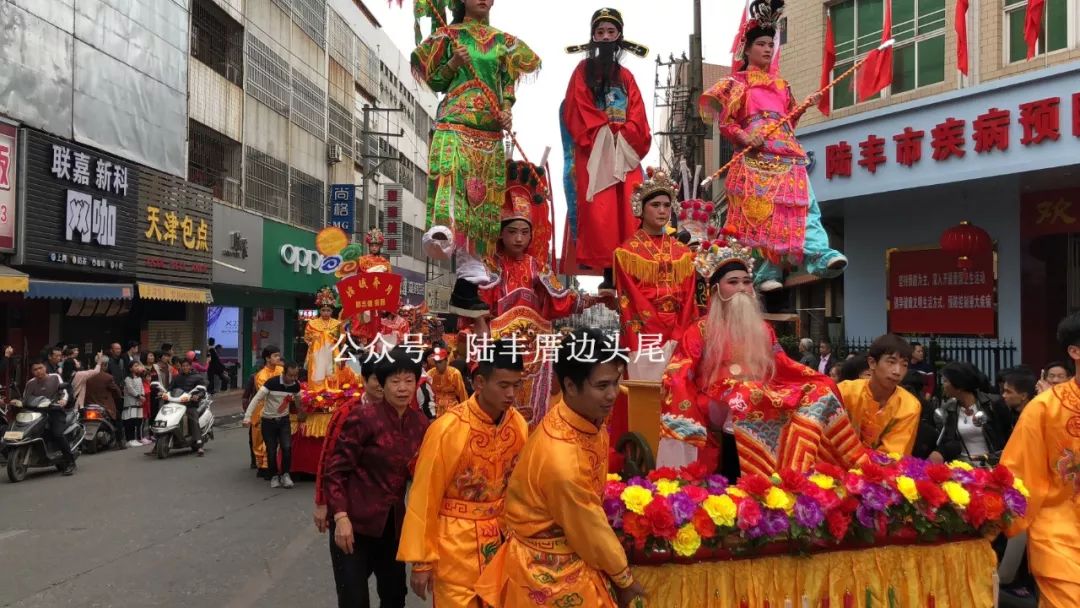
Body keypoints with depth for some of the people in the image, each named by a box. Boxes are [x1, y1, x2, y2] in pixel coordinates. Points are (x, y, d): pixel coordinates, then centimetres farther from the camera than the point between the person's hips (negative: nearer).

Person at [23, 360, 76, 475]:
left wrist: (64, 400, -24)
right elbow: (25, 399, 8)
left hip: (55, 410, -4)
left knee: (57, 434, -26)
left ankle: (70, 462, -16)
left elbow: (64, 392, -4)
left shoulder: (55, 377, 5)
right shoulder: (31, 383, 11)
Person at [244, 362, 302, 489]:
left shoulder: (295, 385, -7)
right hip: (268, 421, -3)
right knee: (271, 451, 2)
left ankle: (285, 474, 5)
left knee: (287, 447, -12)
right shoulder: (272, 382, -22)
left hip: (284, 420, 3)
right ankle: (274, 476, 21)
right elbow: (256, 399, -21)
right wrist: (247, 416, -26)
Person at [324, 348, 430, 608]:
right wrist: (340, 517, -20)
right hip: (355, 520, -5)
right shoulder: (364, 416, -15)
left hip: (394, 522, 5)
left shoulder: (420, 423, 1)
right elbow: (335, 470, -13)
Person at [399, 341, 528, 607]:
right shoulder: (448, 428, -21)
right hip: (456, 542, -4)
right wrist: (421, 561, -9)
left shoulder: (519, 423, -7)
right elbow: (424, 499, -13)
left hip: (502, 538, 5)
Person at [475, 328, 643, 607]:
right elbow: (589, 530, -20)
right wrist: (624, 579, -7)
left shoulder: (590, 421, -8)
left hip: (573, 555, 7)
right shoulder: (560, 458, -33)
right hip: (546, 570, -7)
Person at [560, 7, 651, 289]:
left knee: (629, 211, -8)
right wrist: (605, 133, -13)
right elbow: (578, 113, -3)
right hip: (594, 153, -3)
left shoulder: (626, 76, 19)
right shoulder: (583, 71, 10)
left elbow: (637, 117, 9)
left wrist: (622, 134, -10)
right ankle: (608, 273, -13)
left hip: (625, 152, 3)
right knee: (599, 212, -12)